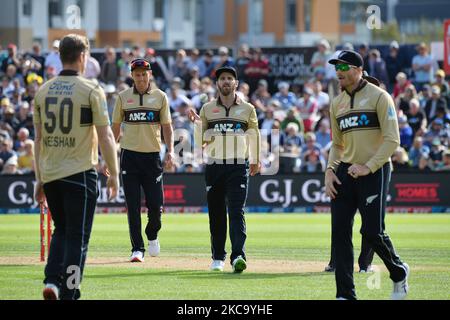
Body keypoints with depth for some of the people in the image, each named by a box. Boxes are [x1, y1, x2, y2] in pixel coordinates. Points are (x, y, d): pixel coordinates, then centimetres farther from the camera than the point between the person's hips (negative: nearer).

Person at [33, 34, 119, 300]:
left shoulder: (43, 91, 6)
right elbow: (105, 136, -10)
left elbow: (39, 138, 10)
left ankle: (52, 281, 4)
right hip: (80, 173, -5)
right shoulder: (91, 90, -9)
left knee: (61, 230, 20)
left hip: (50, 175, 5)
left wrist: (40, 179, 16)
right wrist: (114, 174, 0)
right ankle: (69, 294, -2)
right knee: (77, 237, 1)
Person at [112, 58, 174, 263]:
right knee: (133, 205, -3)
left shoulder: (160, 97, 5)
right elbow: (115, 127, 10)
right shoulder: (123, 97, 7)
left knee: (156, 204, -3)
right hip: (129, 155, 0)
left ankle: (152, 236, 26)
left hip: (152, 156, 0)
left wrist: (170, 150, -9)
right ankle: (137, 248, 1)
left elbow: (167, 126, 5)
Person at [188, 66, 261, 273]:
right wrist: (197, 124, -9)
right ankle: (218, 257, 16)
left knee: (236, 211, -12)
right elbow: (200, 142, 6)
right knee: (216, 213, 6)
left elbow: (254, 137, 15)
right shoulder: (207, 109, 9)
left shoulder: (247, 109, 7)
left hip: (238, 167, -2)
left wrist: (255, 161, 15)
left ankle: (238, 256, -22)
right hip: (214, 166, 2)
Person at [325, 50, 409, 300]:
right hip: (345, 173, 6)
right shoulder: (337, 103, 14)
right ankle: (346, 295, 1)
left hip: (375, 172, -6)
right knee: (340, 230, -3)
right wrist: (330, 170, 4)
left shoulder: (379, 97, -6)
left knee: (372, 231, -10)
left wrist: (367, 167, -19)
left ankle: (399, 272, 20)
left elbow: (392, 140, -12)